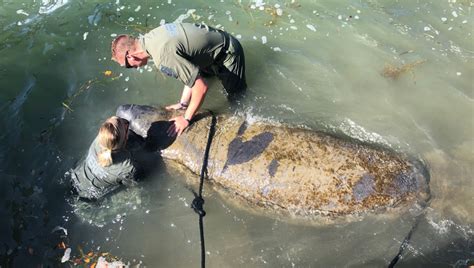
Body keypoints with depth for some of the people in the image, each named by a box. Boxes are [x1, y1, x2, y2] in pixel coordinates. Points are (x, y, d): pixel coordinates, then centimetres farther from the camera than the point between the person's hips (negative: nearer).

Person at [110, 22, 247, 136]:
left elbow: (201, 87, -32)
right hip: (219, 39, 8)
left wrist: (186, 118, -20)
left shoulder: (164, 58, -34)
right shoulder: (151, 37, -6)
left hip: (228, 53, -8)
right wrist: (183, 103, -4)